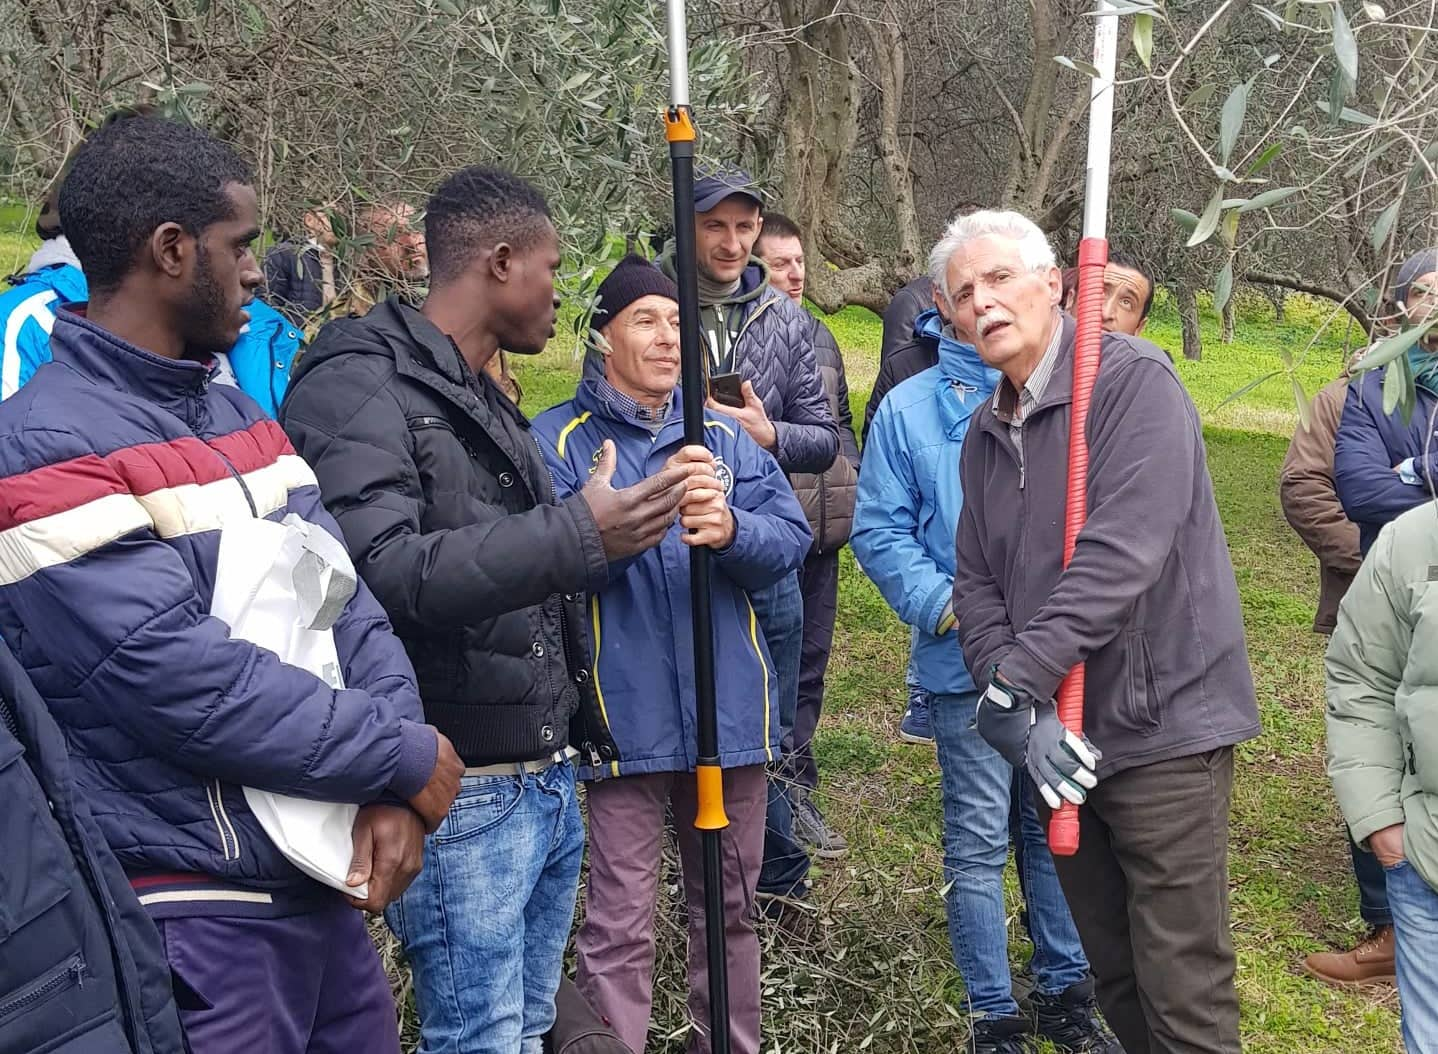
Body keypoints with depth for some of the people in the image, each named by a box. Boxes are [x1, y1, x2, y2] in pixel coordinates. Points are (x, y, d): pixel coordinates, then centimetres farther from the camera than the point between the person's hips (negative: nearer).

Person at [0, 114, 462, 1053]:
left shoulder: (238, 412, 10)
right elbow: (191, 685, -24)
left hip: (326, 885, 8)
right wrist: (408, 760, -14)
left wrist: (391, 787, -9)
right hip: (193, 920, -7)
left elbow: (342, 600, 5)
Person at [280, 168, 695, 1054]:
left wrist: (629, 526, 15)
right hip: (462, 793, -9)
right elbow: (379, 571, -28)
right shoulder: (359, 386, -13)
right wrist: (575, 535, -29)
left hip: (550, 782, 9)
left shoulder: (490, 403, 17)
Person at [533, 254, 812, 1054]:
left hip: (731, 711, 4)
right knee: (621, 926, 2)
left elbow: (791, 537, -3)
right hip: (627, 717, -4)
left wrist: (730, 530, -24)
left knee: (730, 906, 19)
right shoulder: (560, 439, -2)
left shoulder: (725, 434, 10)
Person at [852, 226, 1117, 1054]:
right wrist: (945, 606, -13)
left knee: (1058, 828, 15)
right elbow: (880, 530, 0)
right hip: (970, 661, -2)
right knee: (979, 842, 5)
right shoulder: (909, 409, 2)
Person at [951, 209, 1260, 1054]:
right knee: (1114, 976, 18)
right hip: (1060, 737, 7)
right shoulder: (984, 435, 11)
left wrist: (1013, 683, -20)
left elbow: (1120, 556, -22)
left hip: (1162, 725, -7)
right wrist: (1021, 718, -10)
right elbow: (978, 586, 5)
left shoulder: (1133, 380, -11)